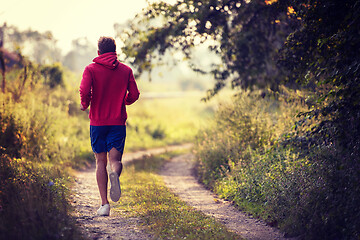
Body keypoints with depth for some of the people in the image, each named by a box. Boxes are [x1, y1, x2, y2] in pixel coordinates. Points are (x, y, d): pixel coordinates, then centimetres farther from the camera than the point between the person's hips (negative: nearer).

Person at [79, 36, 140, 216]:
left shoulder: (91, 69, -2)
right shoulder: (126, 70, 5)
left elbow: (84, 91, -16)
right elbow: (134, 95, 1)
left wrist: (85, 105, 4)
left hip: (97, 122, -1)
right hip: (118, 122, 1)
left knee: (101, 162, 7)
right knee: (115, 159, 2)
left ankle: (104, 204, 1)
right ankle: (115, 174, -36)